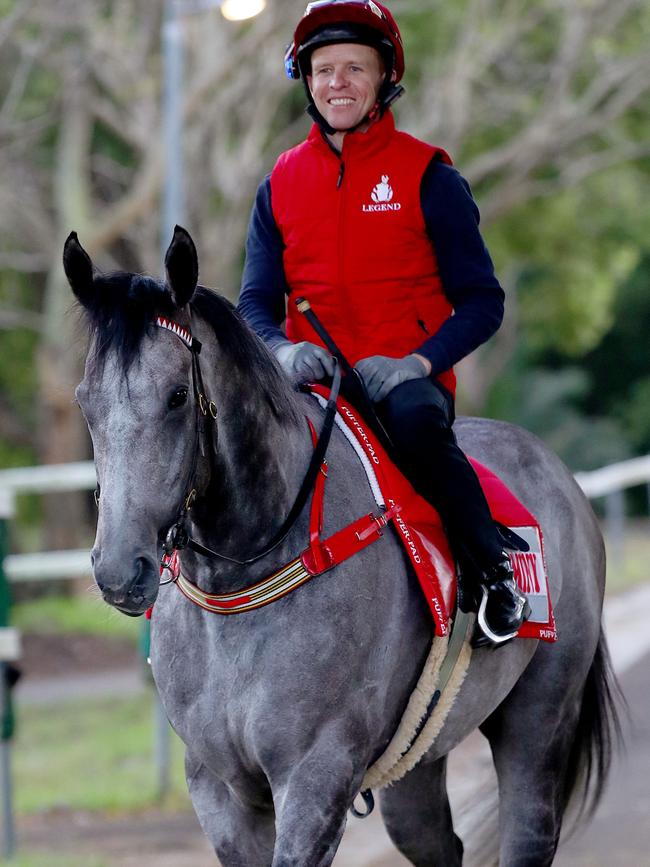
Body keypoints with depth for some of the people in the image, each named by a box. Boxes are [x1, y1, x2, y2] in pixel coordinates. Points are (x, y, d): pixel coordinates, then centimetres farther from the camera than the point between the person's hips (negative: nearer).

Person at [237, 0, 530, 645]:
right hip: (313, 382, 3)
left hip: (406, 378, -3)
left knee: (416, 421, -39)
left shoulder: (427, 175, 2)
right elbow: (258, 300, 12)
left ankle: (495, 574, -20)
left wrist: (417, 362, -17)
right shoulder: (281, 184, 13)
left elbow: (481, 300, 1)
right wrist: (283, 349, -12)